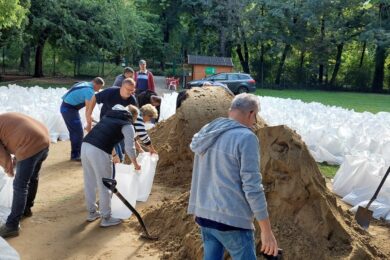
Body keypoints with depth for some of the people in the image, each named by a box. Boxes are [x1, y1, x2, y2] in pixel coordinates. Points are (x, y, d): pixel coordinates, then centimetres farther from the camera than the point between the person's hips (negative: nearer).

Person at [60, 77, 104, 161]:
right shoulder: (89, 90, -17)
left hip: (65, 107, 10)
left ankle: (75, 153, 26)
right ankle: (75, 155, 3)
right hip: (69, 109, -10)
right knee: (78, 132, -4)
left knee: (74, 131, 17)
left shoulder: (85, 84, 12)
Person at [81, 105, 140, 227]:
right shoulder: (127, 125, 4)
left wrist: (113, 154, 46)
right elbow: (129, 148, -2)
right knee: (104, 186, 7)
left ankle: (92, 212, 35)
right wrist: (135, 164, 15)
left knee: (89, 183, 20)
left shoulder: (109, 116, 25)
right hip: (99, 152, -7)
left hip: (85, 145, 7)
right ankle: (106, 218, 19)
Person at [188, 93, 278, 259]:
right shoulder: (246, 137, -14)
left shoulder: (207, 134, 10)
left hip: (205, 215, 8)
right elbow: (252, 187, -17)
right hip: (231, 220, -8)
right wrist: (267, 231, -11)